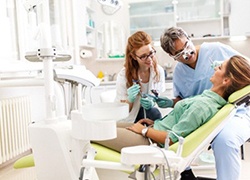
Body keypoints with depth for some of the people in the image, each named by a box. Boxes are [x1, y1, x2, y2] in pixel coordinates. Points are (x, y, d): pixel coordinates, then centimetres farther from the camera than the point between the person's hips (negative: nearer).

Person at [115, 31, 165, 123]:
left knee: (154, 113, -28)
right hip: (129, 121, -3)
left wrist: (152, 104, -17)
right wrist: (130, 100, -30)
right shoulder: (123, 75, -15)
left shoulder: (159, 71, -6)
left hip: (150, 115, 3)